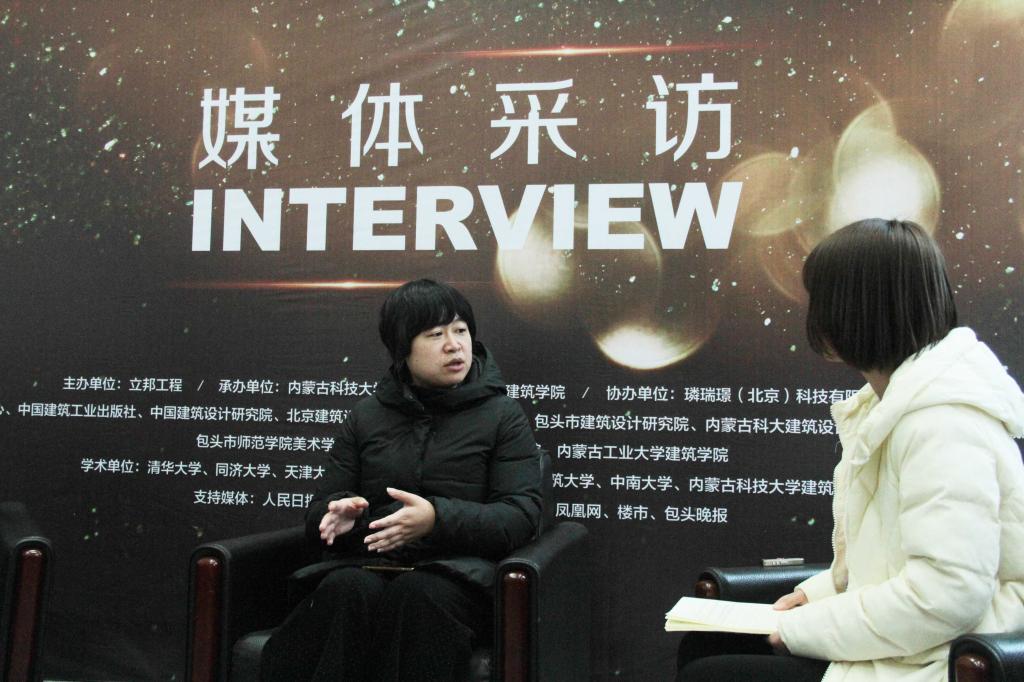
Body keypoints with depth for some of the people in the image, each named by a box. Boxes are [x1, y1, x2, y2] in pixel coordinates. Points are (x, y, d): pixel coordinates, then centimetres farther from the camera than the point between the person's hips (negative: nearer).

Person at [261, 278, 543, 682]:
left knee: (416, 594, -37)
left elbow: (521, 516, -2)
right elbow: (318, 512, 21)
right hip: (367, 564, 2)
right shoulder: (367, 414, 20)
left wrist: (437, 518, -19)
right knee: (348, 590, -35)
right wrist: (339, 512, -5)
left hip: (457, 568, -2)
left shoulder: (503, 415, 11)